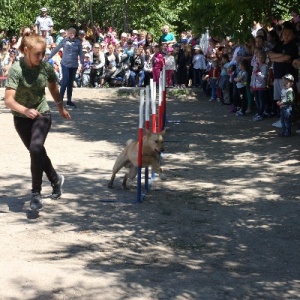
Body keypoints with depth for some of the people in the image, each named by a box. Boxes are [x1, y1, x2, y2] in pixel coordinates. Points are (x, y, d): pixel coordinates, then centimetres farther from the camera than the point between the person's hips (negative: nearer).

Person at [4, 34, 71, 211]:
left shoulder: (46, 67, -12)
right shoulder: (17, 70, -23)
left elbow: (53, 88, 10)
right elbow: (9, 100, -29)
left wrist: (61, 107, 23)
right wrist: (25, 110, -47)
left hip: (42, 114, 0)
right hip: (21, 118, 0)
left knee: (36, 148, -24)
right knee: (38, 151, 14)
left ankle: (36, 193, -16)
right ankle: (56, 179, 41)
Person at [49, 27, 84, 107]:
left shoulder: (78, 42, 1)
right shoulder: (64, 41, -2)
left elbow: (81, 53, 7)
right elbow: (56, 49, 3)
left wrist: (82, 63, 2)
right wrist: (48, 57, 4)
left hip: (74, 65, 3)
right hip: (65, 64, -2)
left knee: (71, 83, 9)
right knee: (65, 81, -11)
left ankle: (69, 100, 16)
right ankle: (60, 98, -3)